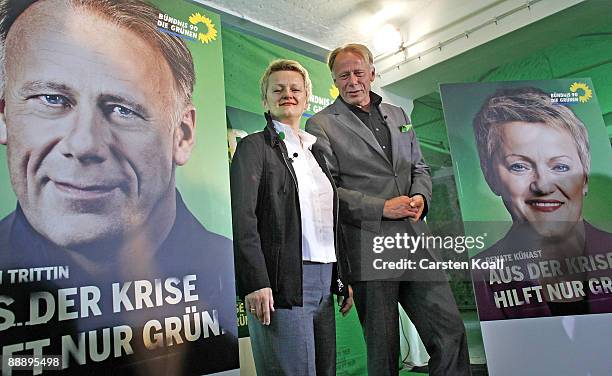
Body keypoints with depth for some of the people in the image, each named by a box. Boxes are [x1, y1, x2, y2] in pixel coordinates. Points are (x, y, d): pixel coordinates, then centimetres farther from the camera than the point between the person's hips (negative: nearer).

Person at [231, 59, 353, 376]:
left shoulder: (315, 150, 19)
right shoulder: (254, 146, 1)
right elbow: (242, 218, -10)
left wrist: (342, 279, 14)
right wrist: (256, 283, -19)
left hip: (323, 283, 7)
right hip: (282, 284, -6)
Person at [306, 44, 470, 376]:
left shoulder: (398, 115, 17)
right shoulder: (321, 125, -1)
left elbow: (418, 168, 21)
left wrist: (420, 197, -2)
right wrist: (381, 208, -15)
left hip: (414, 242, 5)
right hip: (368, 248, -5)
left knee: (451, 331, 6)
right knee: (383, 349, 8)